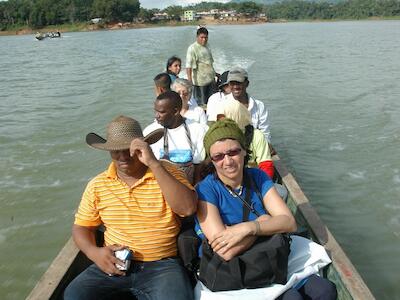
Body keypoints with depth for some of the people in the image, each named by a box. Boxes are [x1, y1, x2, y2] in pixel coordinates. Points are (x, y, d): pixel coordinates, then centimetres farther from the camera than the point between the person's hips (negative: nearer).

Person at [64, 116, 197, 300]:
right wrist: (94, 252, -9)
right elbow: (82, 227, 13)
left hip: (161, 265, -2)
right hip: (113, 263, 3)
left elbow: (188, 208, -21)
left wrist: (154, 164, -25)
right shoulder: (97, 185, 5)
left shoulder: (167, 172, -4)